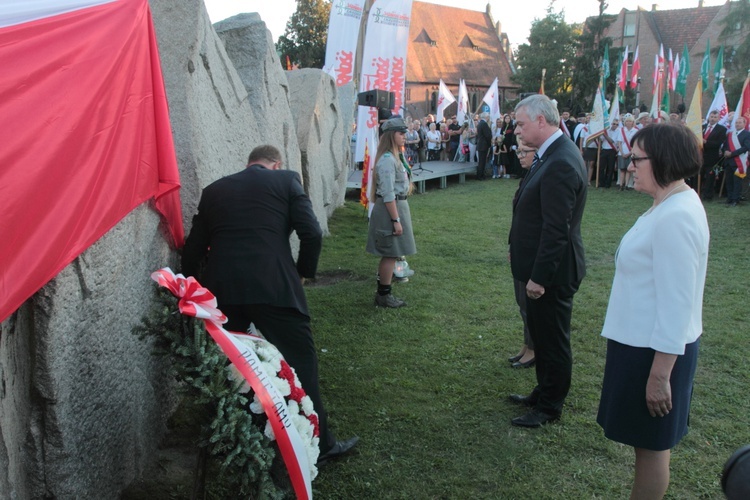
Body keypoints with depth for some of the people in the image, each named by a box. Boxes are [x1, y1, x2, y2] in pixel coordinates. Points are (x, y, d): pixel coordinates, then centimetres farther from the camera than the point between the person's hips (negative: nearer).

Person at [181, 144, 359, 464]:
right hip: (274, 287, -3)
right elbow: (312, 233, -3)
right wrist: (303, 272, 13)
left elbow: (194, 248, 16)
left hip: (221, 290, 4)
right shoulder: (286, 180, 9)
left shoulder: (214, 190, 18)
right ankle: (319, 444, 19)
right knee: (300, 364, 9)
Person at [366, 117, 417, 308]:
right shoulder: (387, 160, -19)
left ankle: (382, 294, 24)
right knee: (391, 254, -2)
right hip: (390, 208, -10)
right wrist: (396, 220, -23)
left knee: (389, 255, 15)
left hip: (398, 205, 10)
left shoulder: (394, 157, 14)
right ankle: (384, 296, 8)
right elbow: (388, 194, -23)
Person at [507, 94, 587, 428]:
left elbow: (556, 229, -26)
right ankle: (543, 392, 40)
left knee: (552, 340, 7)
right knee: (540, 335, 22)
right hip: (540, 266, 10)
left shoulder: (560, 163, -24)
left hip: (552, 273, -10)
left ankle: (550, 407, 23)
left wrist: (539, 277, -23)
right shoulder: (551, 154, 8)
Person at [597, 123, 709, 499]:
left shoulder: (675, 218, -25)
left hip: (656, 349, -10)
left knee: (651, 443, 8)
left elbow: (676, 305, -25)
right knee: (648, 441, 22)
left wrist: (659, 376, -21)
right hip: (643, 341, 10)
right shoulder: (672, 204, 6)